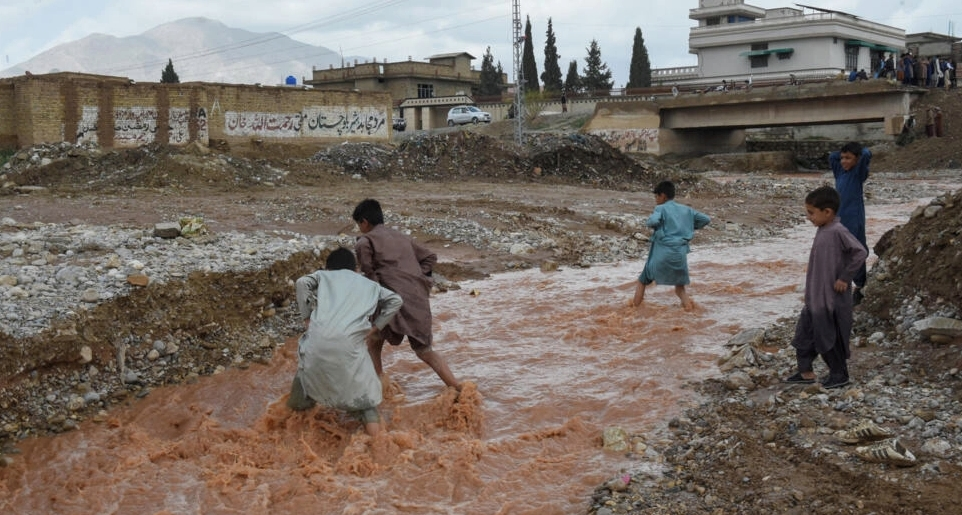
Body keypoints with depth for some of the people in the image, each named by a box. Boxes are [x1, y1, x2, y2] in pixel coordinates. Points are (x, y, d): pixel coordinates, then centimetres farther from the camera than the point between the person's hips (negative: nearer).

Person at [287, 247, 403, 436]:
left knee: (309, 365, 33)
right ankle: (371, 419, 2)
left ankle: (299, 402, 47)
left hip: (319, 337, 1)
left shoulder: (323, 275, 25)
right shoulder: (369, 284, 29)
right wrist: (376, 327, 18)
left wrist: (306, 316, 11)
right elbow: (395, 300, 20)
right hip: (350, 342, -1)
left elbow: (303, 283, 5)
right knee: (361, 381, 17)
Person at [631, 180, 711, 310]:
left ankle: (635, 307, 14)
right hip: (680, 254, 4)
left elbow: (653, 221, -21)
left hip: (662, 253, -4)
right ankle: (687, 303, -1)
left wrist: (649, 222, 1)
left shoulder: (661, 208, -1)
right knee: (679, 285, 20)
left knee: (643, 281, 14)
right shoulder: (686, 209, 14)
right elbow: (706, 219, 17)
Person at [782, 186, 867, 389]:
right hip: (814, 298, 9)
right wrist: (810, 295, 14)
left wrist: (845, 278, -19)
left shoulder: (838, 231, -20)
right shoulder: (822, 230, 7)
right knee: (805, 332, 14)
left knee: (830, 337, 4)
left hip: (832, 299, -9)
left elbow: (860, 252, -26)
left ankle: (839, 375, 21)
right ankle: (806, 372, 25)